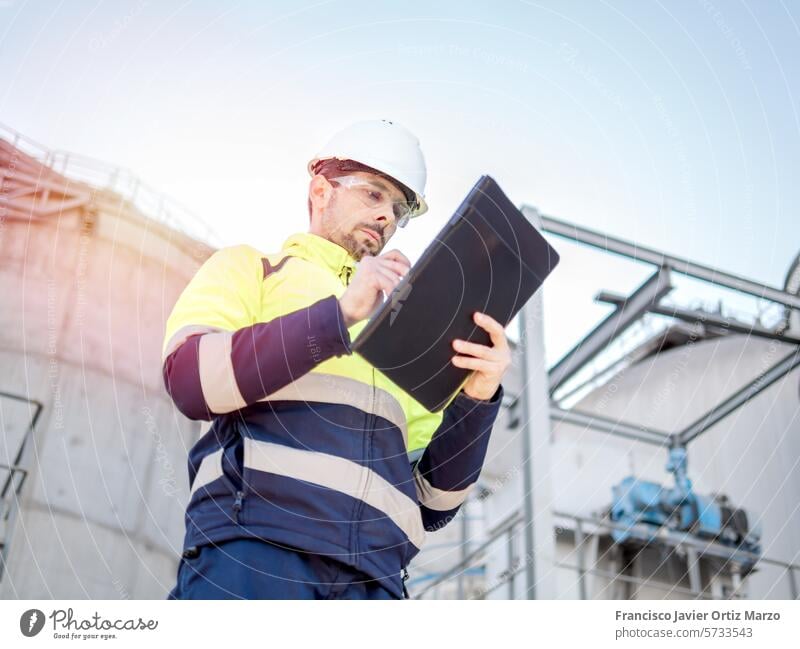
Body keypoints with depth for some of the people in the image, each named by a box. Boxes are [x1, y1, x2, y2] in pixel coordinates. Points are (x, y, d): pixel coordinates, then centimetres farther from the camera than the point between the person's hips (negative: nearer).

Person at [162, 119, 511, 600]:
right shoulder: (250, 267, 18)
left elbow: (434, 504, 19)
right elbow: (191, 379, -3)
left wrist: (476, 399, 3)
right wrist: (340, 315, -7)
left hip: (371, 579, 4)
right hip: (250, 553, -3)